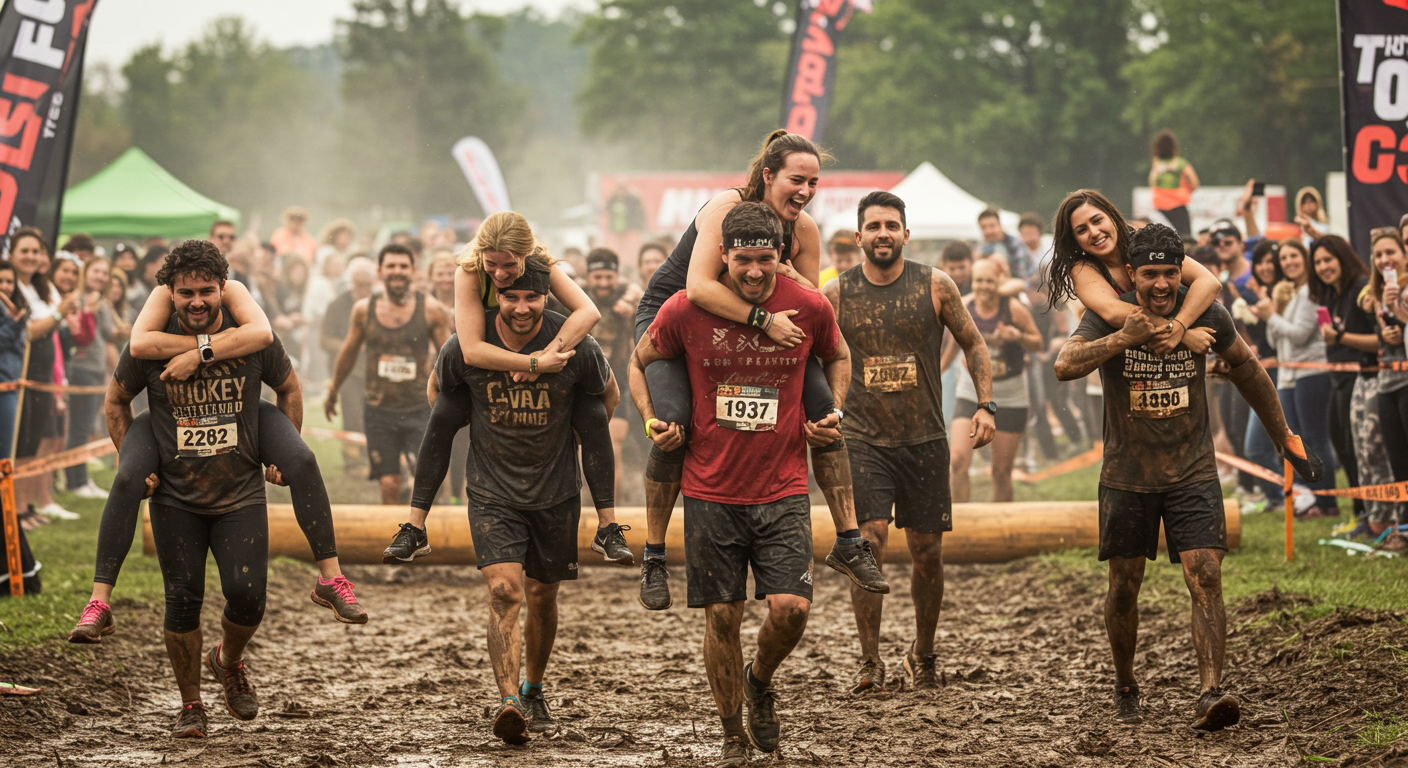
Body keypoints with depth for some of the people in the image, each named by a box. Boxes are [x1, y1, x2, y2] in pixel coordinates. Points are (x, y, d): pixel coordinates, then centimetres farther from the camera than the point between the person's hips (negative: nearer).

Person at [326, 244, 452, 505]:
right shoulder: (364, 310, 2)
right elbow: (348, 353, 18)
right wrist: (332, 393, 29)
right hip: (379, 412, 1)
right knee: (389, 485, 0)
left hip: (418, 409, -1)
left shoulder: (430, 310, -3)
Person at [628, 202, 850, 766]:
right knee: (722, 616, 2)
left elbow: (837, 358, 18)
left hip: (783, 490, 0)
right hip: (710, 491, 0)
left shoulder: (810, 307, -5)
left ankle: (759, 680, 21)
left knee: (791, 607, -13)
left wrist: (832, 413, 4)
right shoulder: (685, 310, -7)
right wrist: (653, 420, -2)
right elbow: (640, 362, 11)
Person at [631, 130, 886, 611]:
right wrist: (764, 319, -44)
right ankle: (653, 557, -14)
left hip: (746, 328, 6)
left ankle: (849, 543, 2)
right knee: (673, 425, -29)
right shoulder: (726, 209, -26)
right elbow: (699, 288, -40)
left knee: (825, 408, -7)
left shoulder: (804, 232, -8)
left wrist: (790, 277, -19)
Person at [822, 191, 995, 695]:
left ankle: (922, 657, 25)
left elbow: (972, 343, 9)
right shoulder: (836, 294, -1)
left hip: (925, 440, 1)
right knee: (869, 544, -15)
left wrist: (986, 405, 0)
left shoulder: (934, 286, -1)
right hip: (864, 440, -1)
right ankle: (870, 662, -4)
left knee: (927, 553, 5)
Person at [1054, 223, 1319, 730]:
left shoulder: (1206, 315, -5)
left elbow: (1249, 374, 10)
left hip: (1192, 473, 0)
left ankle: (1209, 693, -22)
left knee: (1206, 577, -16)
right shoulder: (1109, 316, -10)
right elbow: (1065, 366, -26)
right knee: (1124, 587, 9)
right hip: (1127, 475, 0)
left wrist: (1287, 441, 16)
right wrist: (1127, 336, -32)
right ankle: (1125, 689, 30)